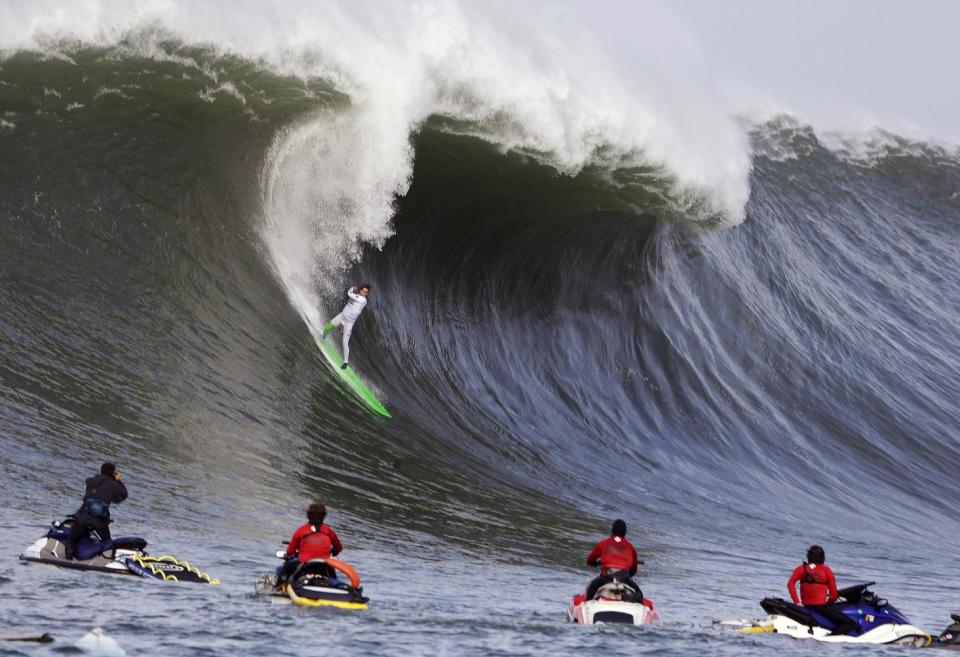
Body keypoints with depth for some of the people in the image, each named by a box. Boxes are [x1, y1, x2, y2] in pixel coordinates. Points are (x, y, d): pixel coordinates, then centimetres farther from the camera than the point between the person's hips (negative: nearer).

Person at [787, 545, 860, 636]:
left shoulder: (801, 568, 7)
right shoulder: (826, 570, -3)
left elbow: (790, 584, -5)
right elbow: (833, 593, -4)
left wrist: (797, 601, -1)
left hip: (805, 605, 6)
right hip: (821, 606, -6)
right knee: (852, 624, -12)